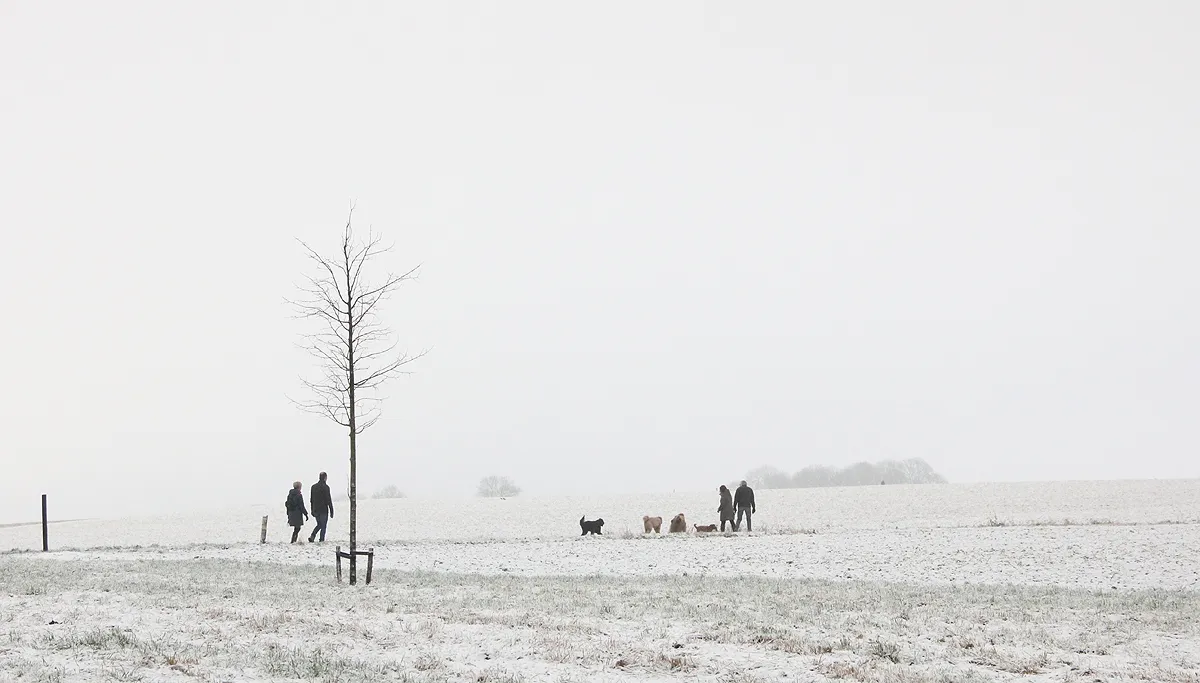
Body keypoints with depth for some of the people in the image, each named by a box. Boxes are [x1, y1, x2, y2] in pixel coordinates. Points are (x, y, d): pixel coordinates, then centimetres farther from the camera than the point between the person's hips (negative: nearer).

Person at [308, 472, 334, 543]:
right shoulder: (325, 487, -12)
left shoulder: (313, 486, 9)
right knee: (323, 526, 3)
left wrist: (312, 510, 22)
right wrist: (331, 511, -8)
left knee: (319, 525, 18)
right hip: (323, 510, -6)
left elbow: (311, 500, 14)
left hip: (315, 510, 6)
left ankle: (312, 536, -1)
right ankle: (322, 540, 0)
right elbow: (329, 500, -12)